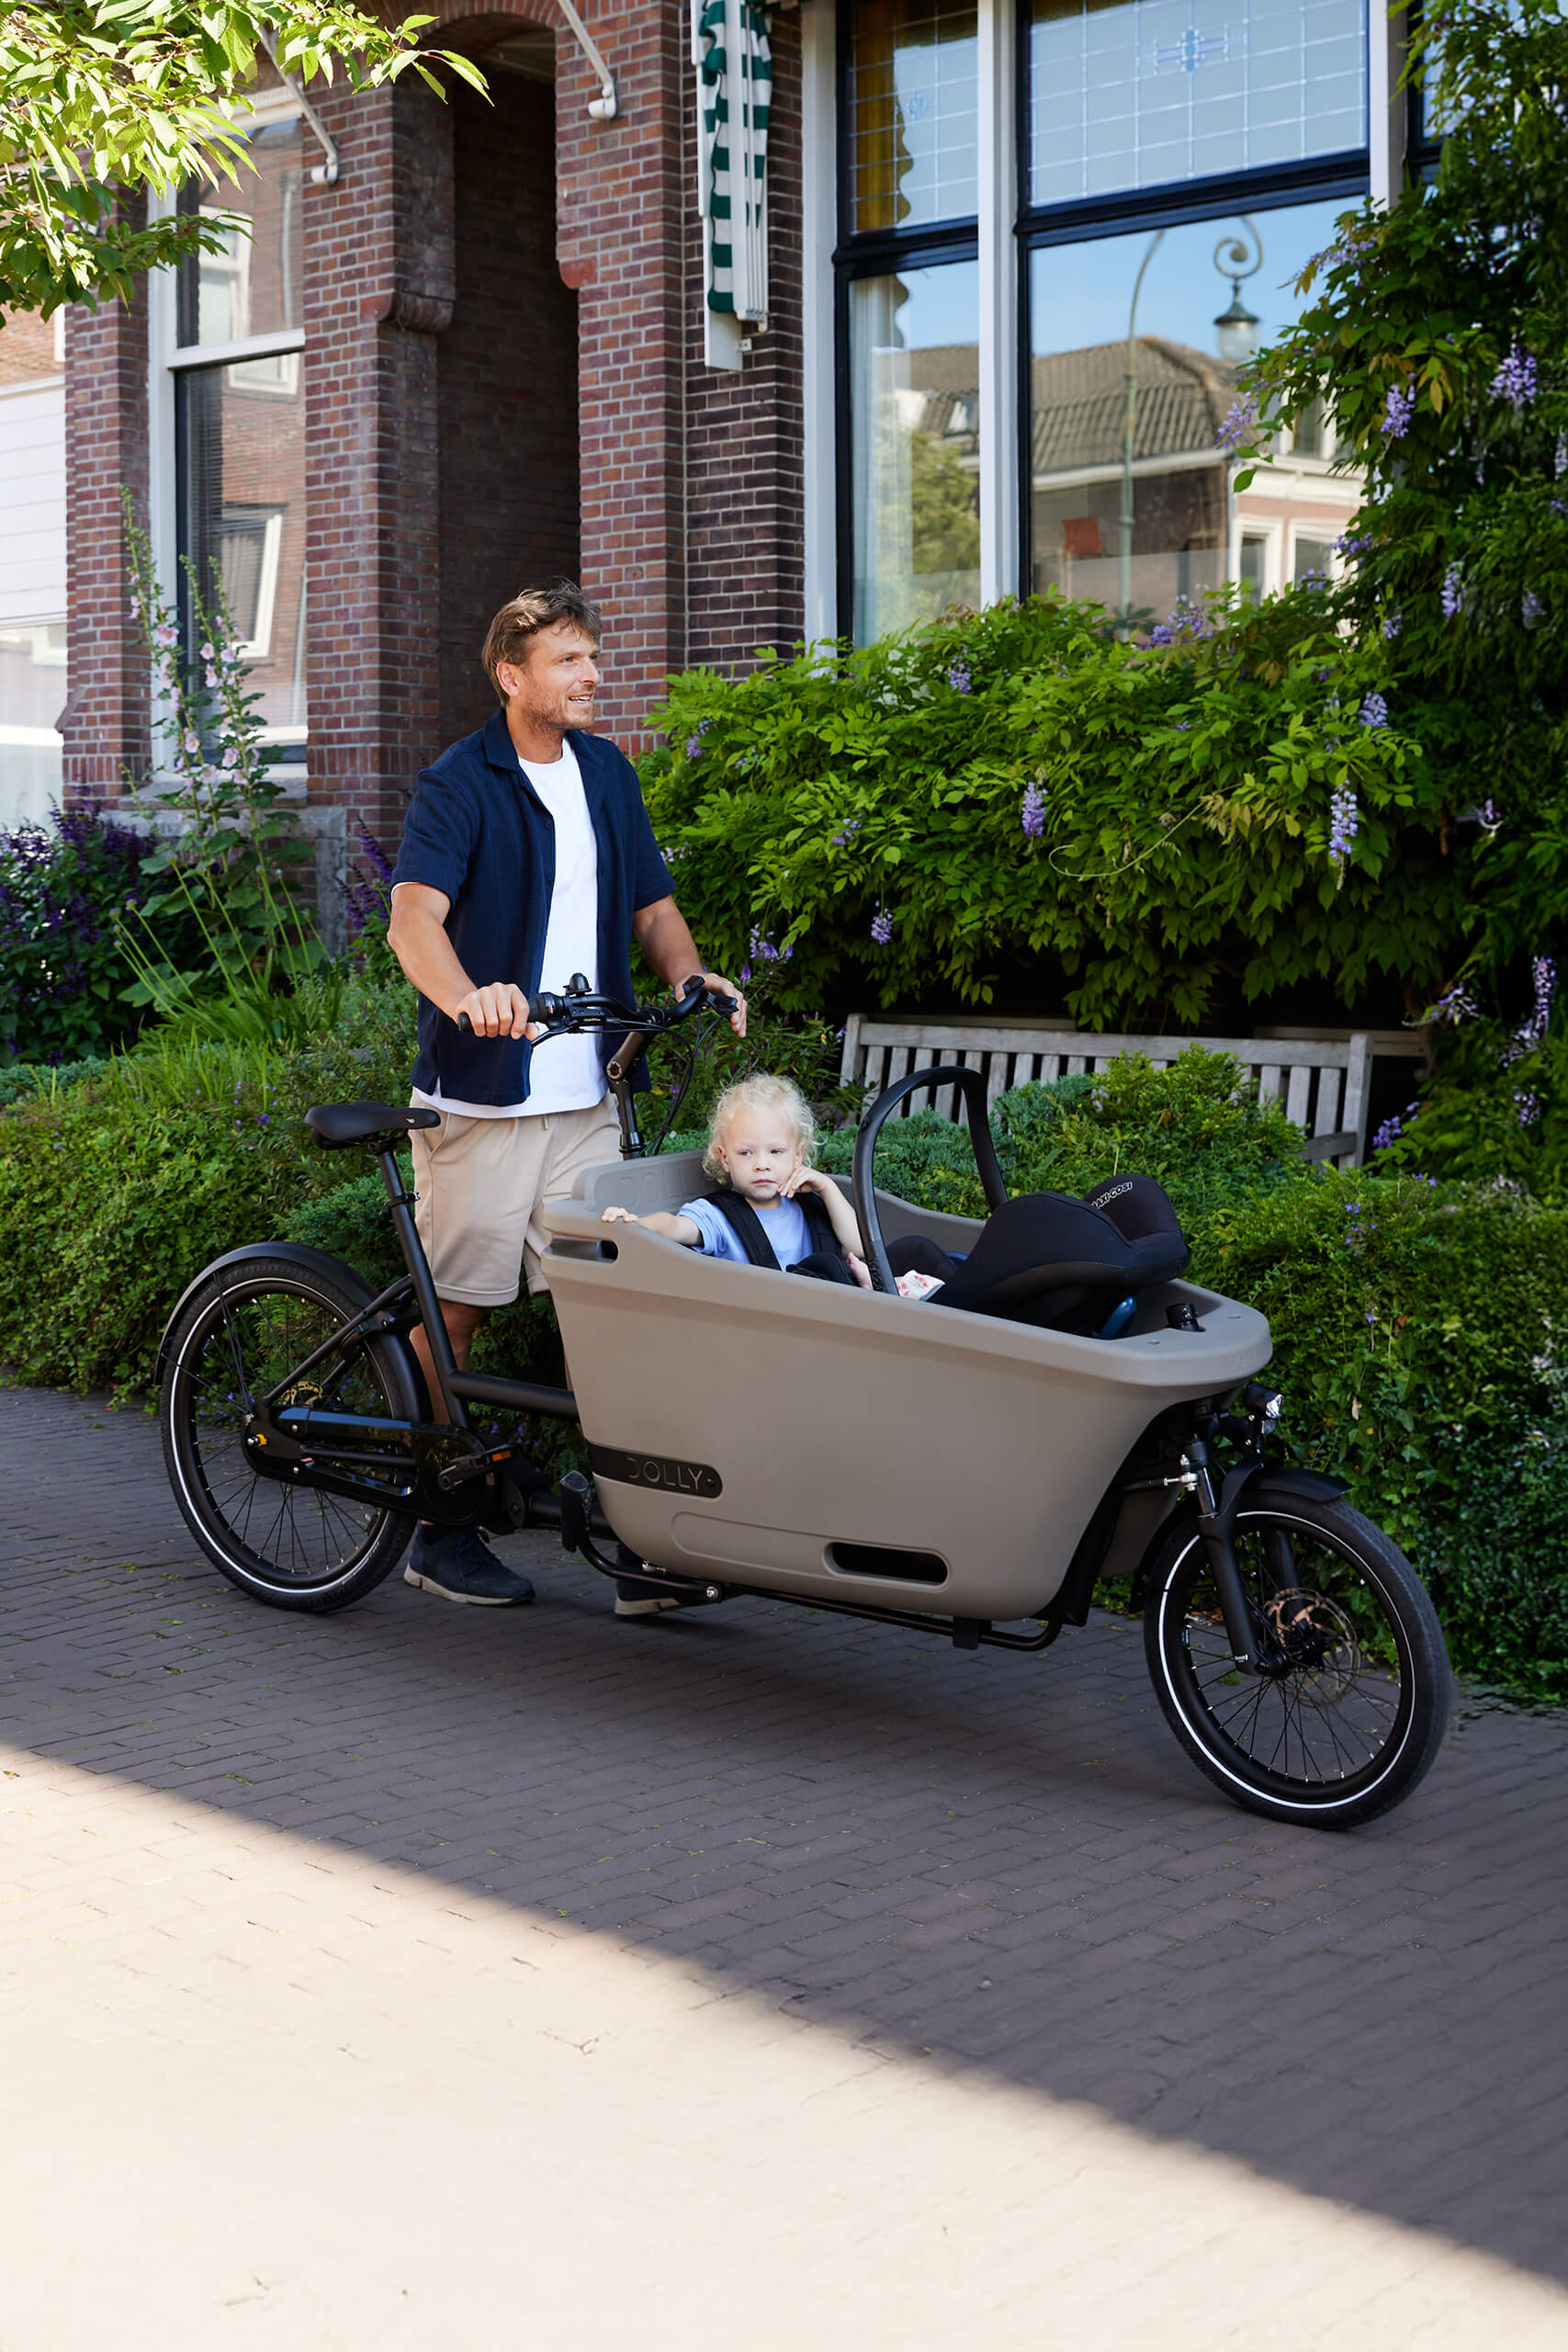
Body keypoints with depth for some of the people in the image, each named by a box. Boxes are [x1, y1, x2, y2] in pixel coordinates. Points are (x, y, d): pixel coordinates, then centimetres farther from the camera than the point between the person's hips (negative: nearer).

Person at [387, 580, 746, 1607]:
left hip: (586, 1093, 6)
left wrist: (692, 975, -4)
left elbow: (652, 905, 18)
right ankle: (438, 1528, 11)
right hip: (480, 1094, -5)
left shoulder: (607, 772, 13)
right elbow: (414, 916, -20)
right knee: (455, 1309, 0)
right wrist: (468, 997, -41)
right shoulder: (458, 784, -7)